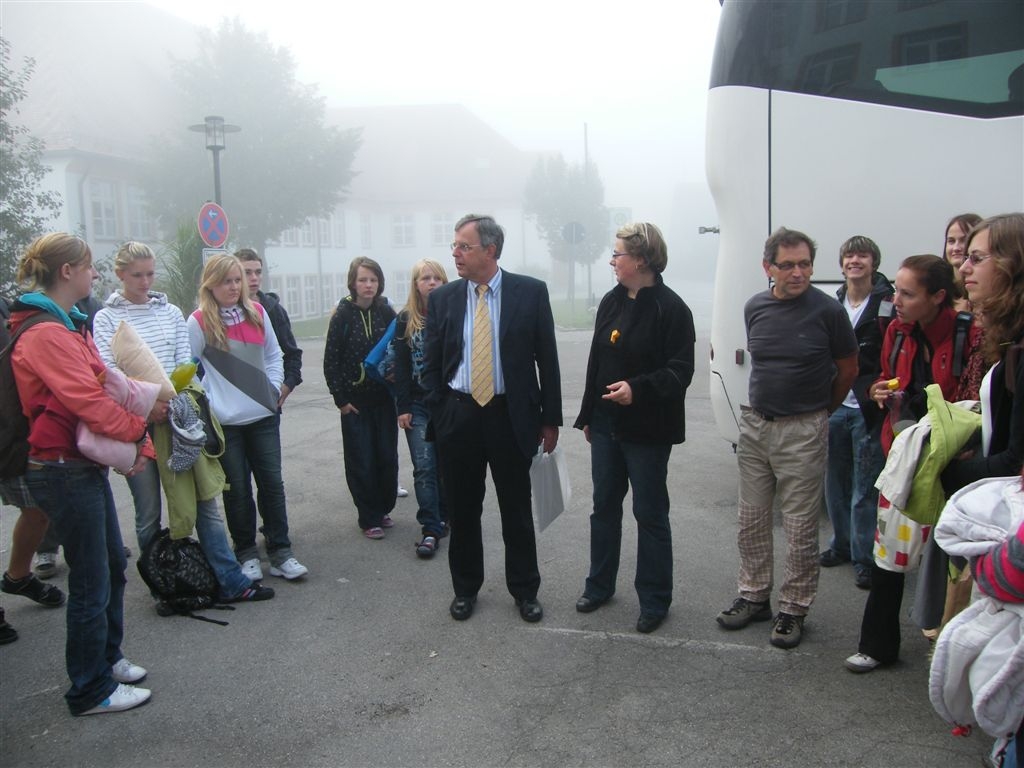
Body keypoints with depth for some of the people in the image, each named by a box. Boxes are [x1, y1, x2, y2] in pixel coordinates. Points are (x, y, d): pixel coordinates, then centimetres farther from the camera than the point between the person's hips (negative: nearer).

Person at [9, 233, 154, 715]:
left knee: (113, 565, 20)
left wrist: (135, 440, -1)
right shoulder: (46, 334, -20)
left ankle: (107, 658, 39)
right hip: (63, 471, -10)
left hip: (86, 466, 10)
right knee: (91, 581, 2)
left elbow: (103, 386, 9)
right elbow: (88, 401, -24)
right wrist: (139, 425, -8)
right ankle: (90, 691, 19)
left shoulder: (68, 326, 12)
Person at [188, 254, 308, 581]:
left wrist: (273, 389, 3)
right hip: (225, 422, -3)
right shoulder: (199, 322, -7)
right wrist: (207, 406, -8)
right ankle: (246, 553, 21)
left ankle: (280, 553, 14)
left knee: (272, 483, 6)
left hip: (263, 416, 3)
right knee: (236, 489, 7)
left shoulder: (257, 312, 4)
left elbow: (274, 356, 13)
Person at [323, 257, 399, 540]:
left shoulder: (386, 312, 1)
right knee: (361, 461, 2)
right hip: (355, 400, -2)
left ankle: (383, 509, 23)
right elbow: (331, 360, -4)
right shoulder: (343, 315, -5)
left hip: (384, 398, 2)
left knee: (387, 457, 5)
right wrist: (340, 399, -7)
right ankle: (369, 518, 13)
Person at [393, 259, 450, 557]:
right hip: (418, 404, 0)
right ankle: (431, 529, 0)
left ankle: (442, 518, 24)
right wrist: (403, 407, -2)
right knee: (424, 467, -4)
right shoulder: (406, 319, 3)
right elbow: (400, 365, 3)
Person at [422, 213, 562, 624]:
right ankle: (465, 588, 30)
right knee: (462, 511, 12)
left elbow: (547, 358, 0)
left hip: (510, 416, -2)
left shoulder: (531, 292, -4)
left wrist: (550, 418, -1)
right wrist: (437, 415, 2)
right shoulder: (443, 298, 3)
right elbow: (431, 363, 8)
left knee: (517, 511, 9)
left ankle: (525, 590, 27)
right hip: (458, 417, 2)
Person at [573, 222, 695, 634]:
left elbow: (680, 371, -16)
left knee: (650, 514, 5)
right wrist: (588, 415, 15)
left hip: (646, 429, -7)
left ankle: (654, 600, 19)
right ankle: (599, 584, 32)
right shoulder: (611, 302, 8)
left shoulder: (671, 308, -13)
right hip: (606, 424, 7)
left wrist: (638, 388, -30)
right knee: (604, 505, 16)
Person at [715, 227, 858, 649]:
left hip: (803, 431, -5)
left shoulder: (828, 310, -10)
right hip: (754, 424, 5)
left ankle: (793, 608, 16)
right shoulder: (755, 307, 3)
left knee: (800, 527, 2)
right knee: (751, 519, 12)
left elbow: (848, 369, 3)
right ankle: (754, 596, 27)